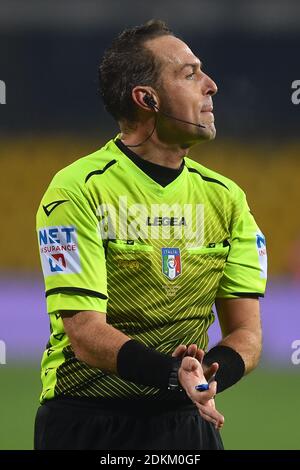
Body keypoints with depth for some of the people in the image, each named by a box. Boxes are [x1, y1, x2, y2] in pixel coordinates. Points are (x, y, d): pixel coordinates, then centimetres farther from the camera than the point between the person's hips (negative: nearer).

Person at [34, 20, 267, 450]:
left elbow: (246, 332, 0)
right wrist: (173, 375, -34)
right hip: (88, 425, -4)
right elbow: (85, 333, -18)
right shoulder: (79, 190, -10)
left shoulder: (225, 197, 5)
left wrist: (208, 373, -22)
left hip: (189, 422, 4)